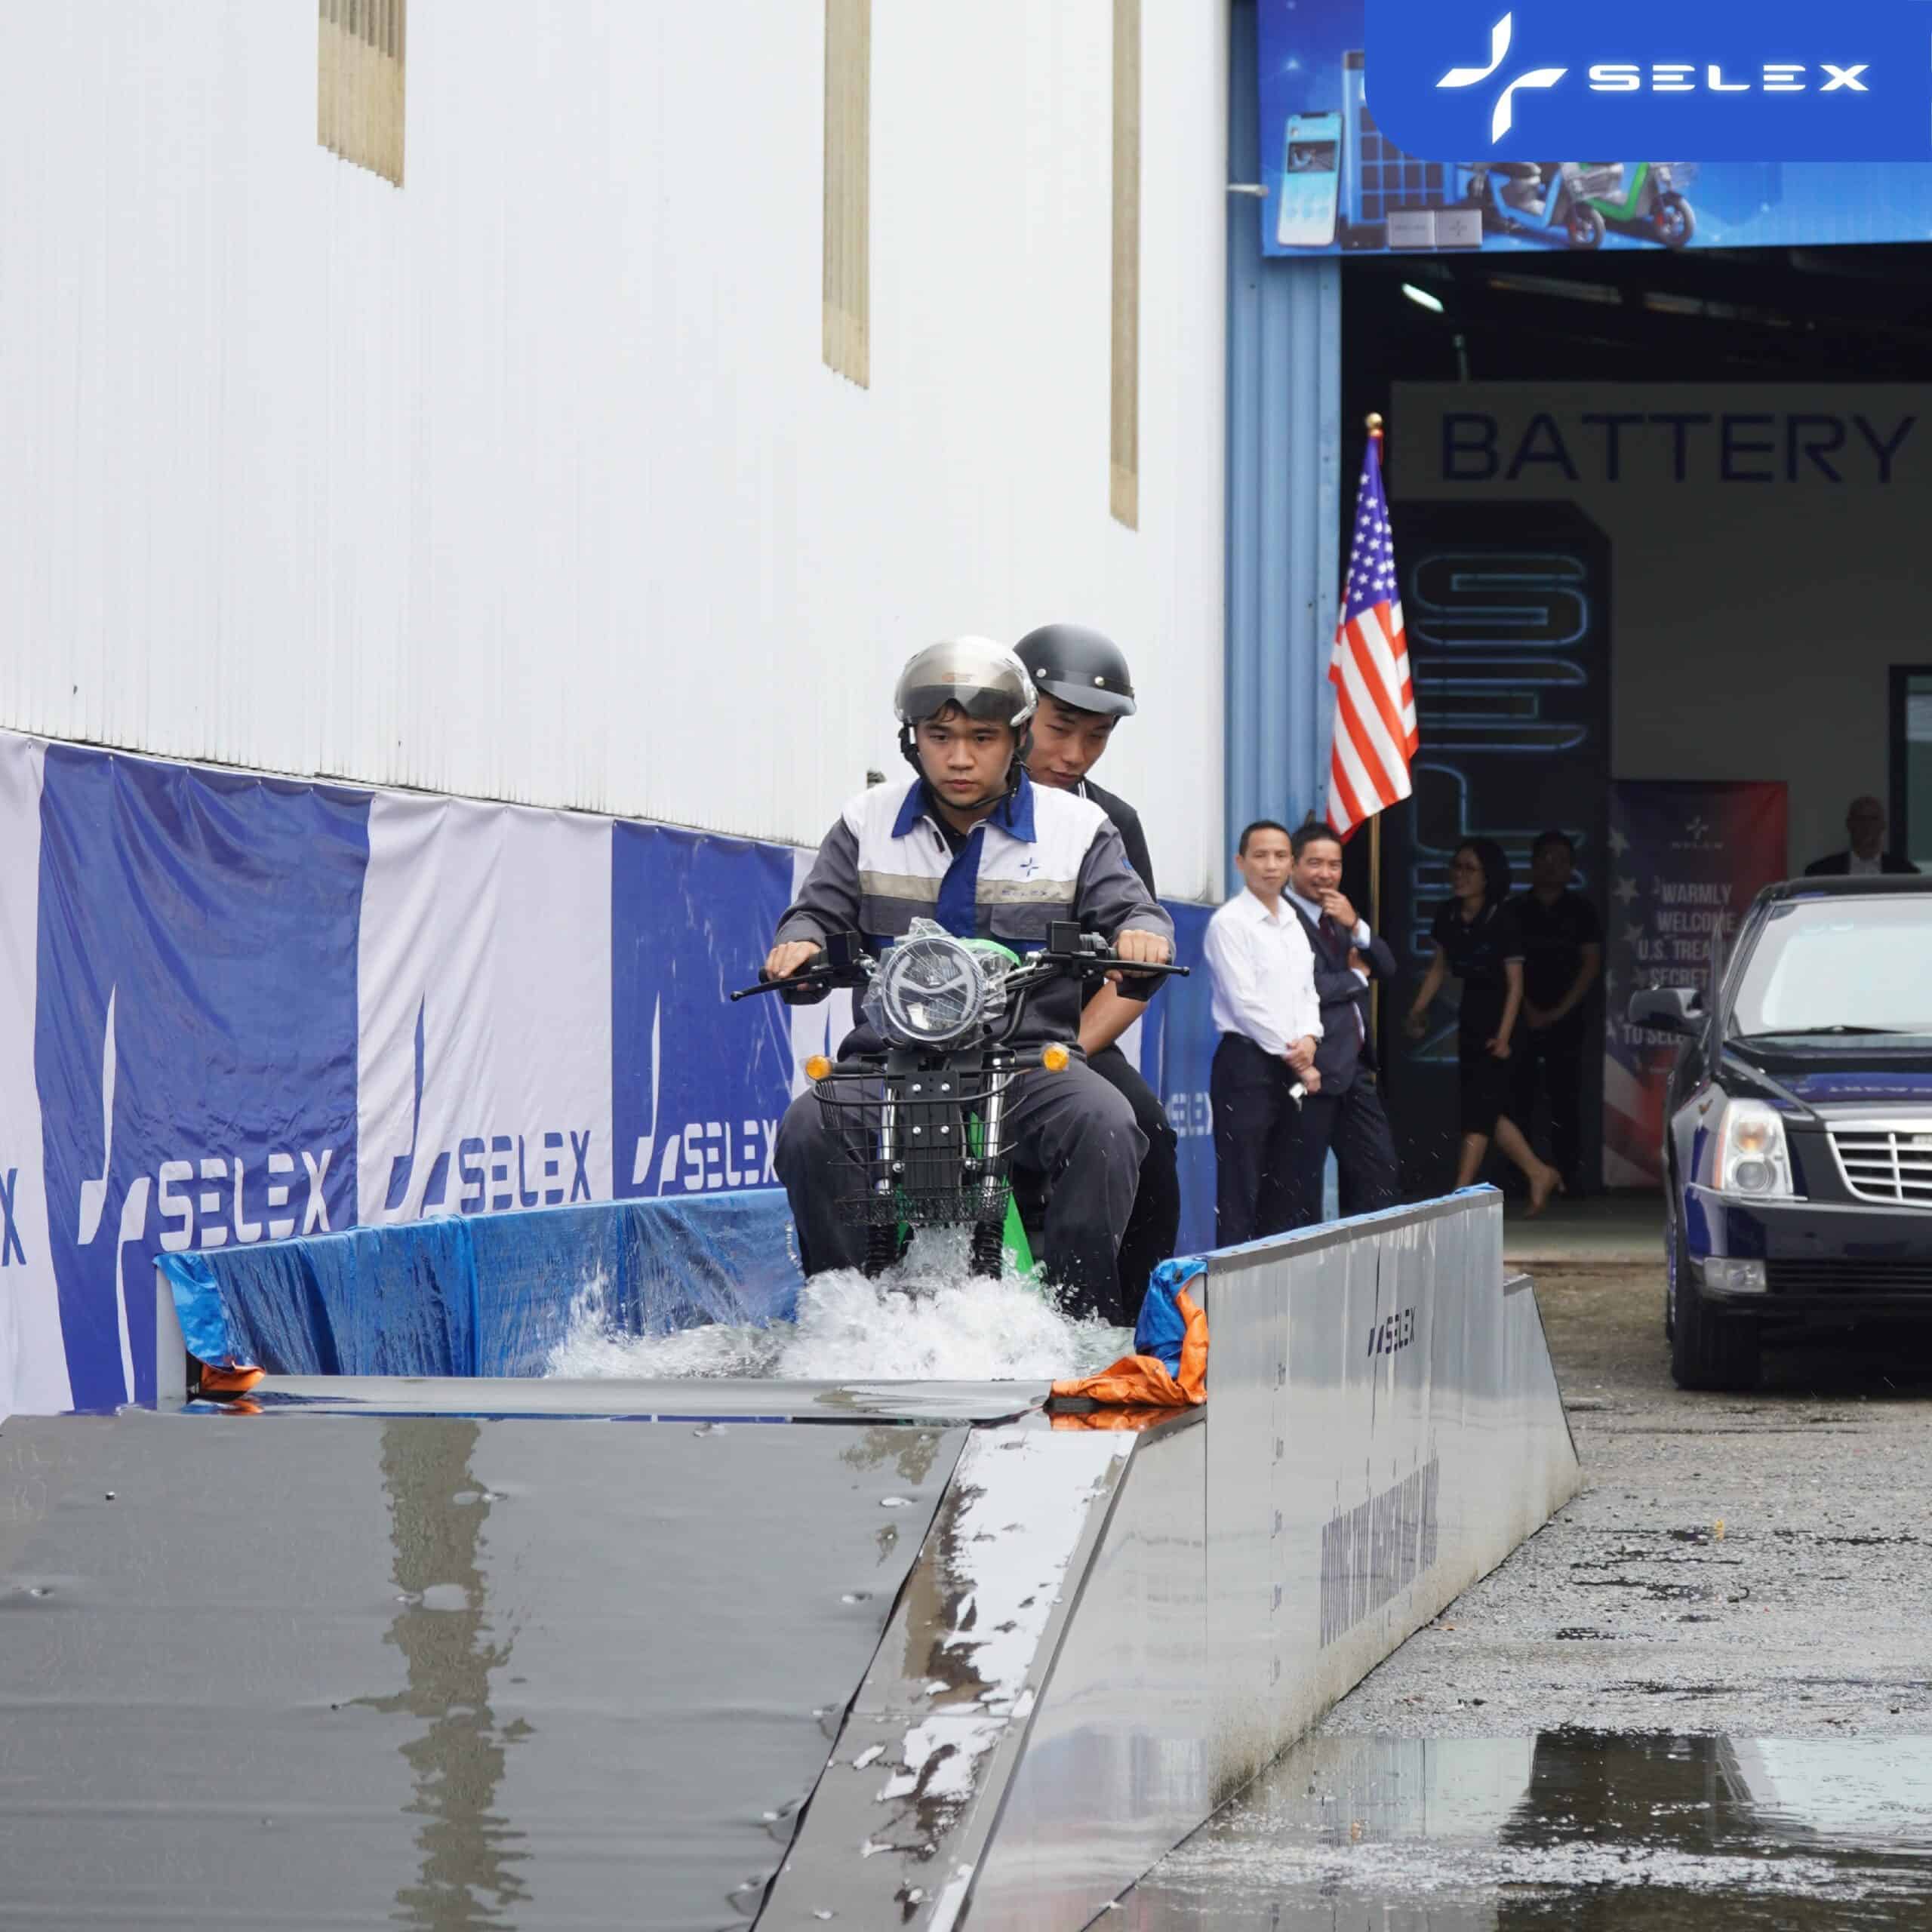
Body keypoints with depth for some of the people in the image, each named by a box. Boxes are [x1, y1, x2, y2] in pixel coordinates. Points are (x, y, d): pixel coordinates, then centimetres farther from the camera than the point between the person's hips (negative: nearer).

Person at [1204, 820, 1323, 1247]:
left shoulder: (1293, 924, 16)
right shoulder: (1230, 922, -7)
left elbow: (1307, 992, 16)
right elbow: (1245, 1003, -12)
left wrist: (1308, 1039, -5)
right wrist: (1296, 1061, -9)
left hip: (1292, 1069, 8)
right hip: (1247, 1063, -8)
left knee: (1283, 1193, 8)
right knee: (1240, 1193, -10)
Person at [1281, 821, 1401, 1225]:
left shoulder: (1340, 914, 16)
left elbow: (1387, 968, 12)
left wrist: (1355, 926, -5)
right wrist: (1356, 977, -4)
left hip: (1355, 1064, 9)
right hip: (1315, 1066, -9)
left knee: (1380, 1175, 10)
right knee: (1304, 1179, -2)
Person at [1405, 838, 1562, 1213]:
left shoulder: (1502, 921, -16)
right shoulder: (1448, 918, 2)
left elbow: (1515, 983, -15)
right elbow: (1440, 967, 14)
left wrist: (1503, 1036, -20)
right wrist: (1419, 1009, 4)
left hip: (1498, 1018, -7)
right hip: (1470, 1017, 7)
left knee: (1479, 1107, -8)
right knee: (1488, 1110, 8)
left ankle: (1461, 1194, -9)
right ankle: (1539, 1173, 21)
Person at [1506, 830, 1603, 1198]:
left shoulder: (1581, 911, 8)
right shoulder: (1515, 910, 8)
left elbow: (1590, 964, 3)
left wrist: (1558, 1012, -6)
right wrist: (1527, 1009, -7)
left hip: (1567, 1021, 0)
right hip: (1520, 1018, 0)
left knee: (1566, 1101, -3)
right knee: (1516, 1101, -5)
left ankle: (1568, 1175, -3)